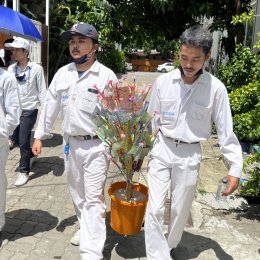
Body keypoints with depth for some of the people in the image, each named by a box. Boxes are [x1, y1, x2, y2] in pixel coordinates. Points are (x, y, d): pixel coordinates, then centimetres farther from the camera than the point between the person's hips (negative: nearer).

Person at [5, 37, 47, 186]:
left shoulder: (36, 68, -10)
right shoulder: (11, 69, 4)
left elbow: (42, 91, -8)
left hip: (29, 110, -5)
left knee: (23, 141, -4)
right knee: (15, 139, 13)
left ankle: (24, 171, 13)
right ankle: (31, 154, 43)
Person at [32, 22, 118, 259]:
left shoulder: (106, 76, -11)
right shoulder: (62, 73, 4)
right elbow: (50, 106, 10)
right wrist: (39, 136, 10)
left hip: (96, 145, -6)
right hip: (70, 142, 6)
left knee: (93, 197, -4)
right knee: (77, 192, 19)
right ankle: (86, 228, 42)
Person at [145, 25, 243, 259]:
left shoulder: (216, 88, -10)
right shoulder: (163, 82, -5)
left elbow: (226, 131, -4)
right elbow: (151, 120, 5)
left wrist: (236, 168, -8)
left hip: (189, 155, -1)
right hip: (161, 150, 1)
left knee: (180, 211, 13)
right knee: (154, 209, -1)